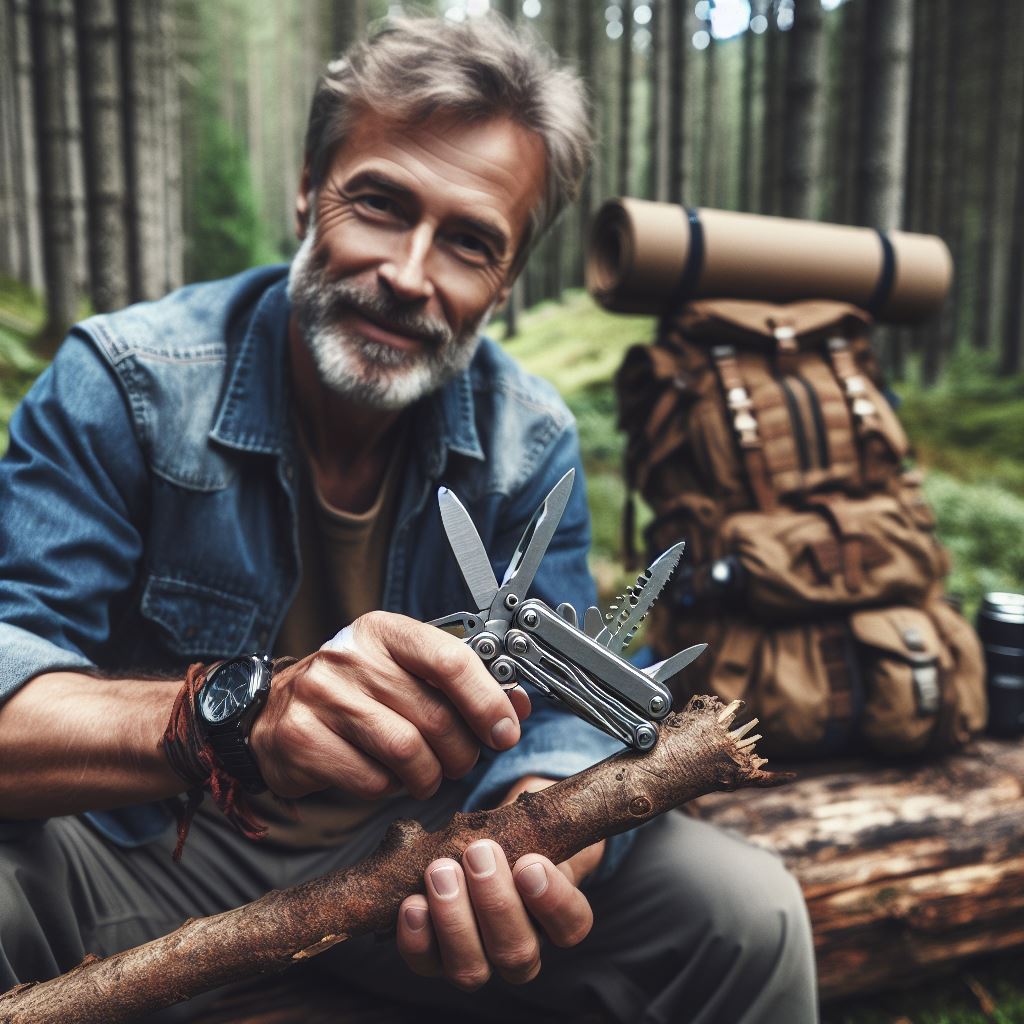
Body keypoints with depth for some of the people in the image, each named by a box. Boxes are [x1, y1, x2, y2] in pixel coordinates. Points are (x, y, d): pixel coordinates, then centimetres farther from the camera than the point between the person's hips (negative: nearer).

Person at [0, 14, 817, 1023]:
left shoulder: (531, 445, -7)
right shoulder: (121, 382, -16)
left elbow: (555, 712, -11)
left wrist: (536, 843, -34)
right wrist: (239, 712, -45)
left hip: (414, 836, 2)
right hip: (147, 852, -1)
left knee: (748, 914, -12)